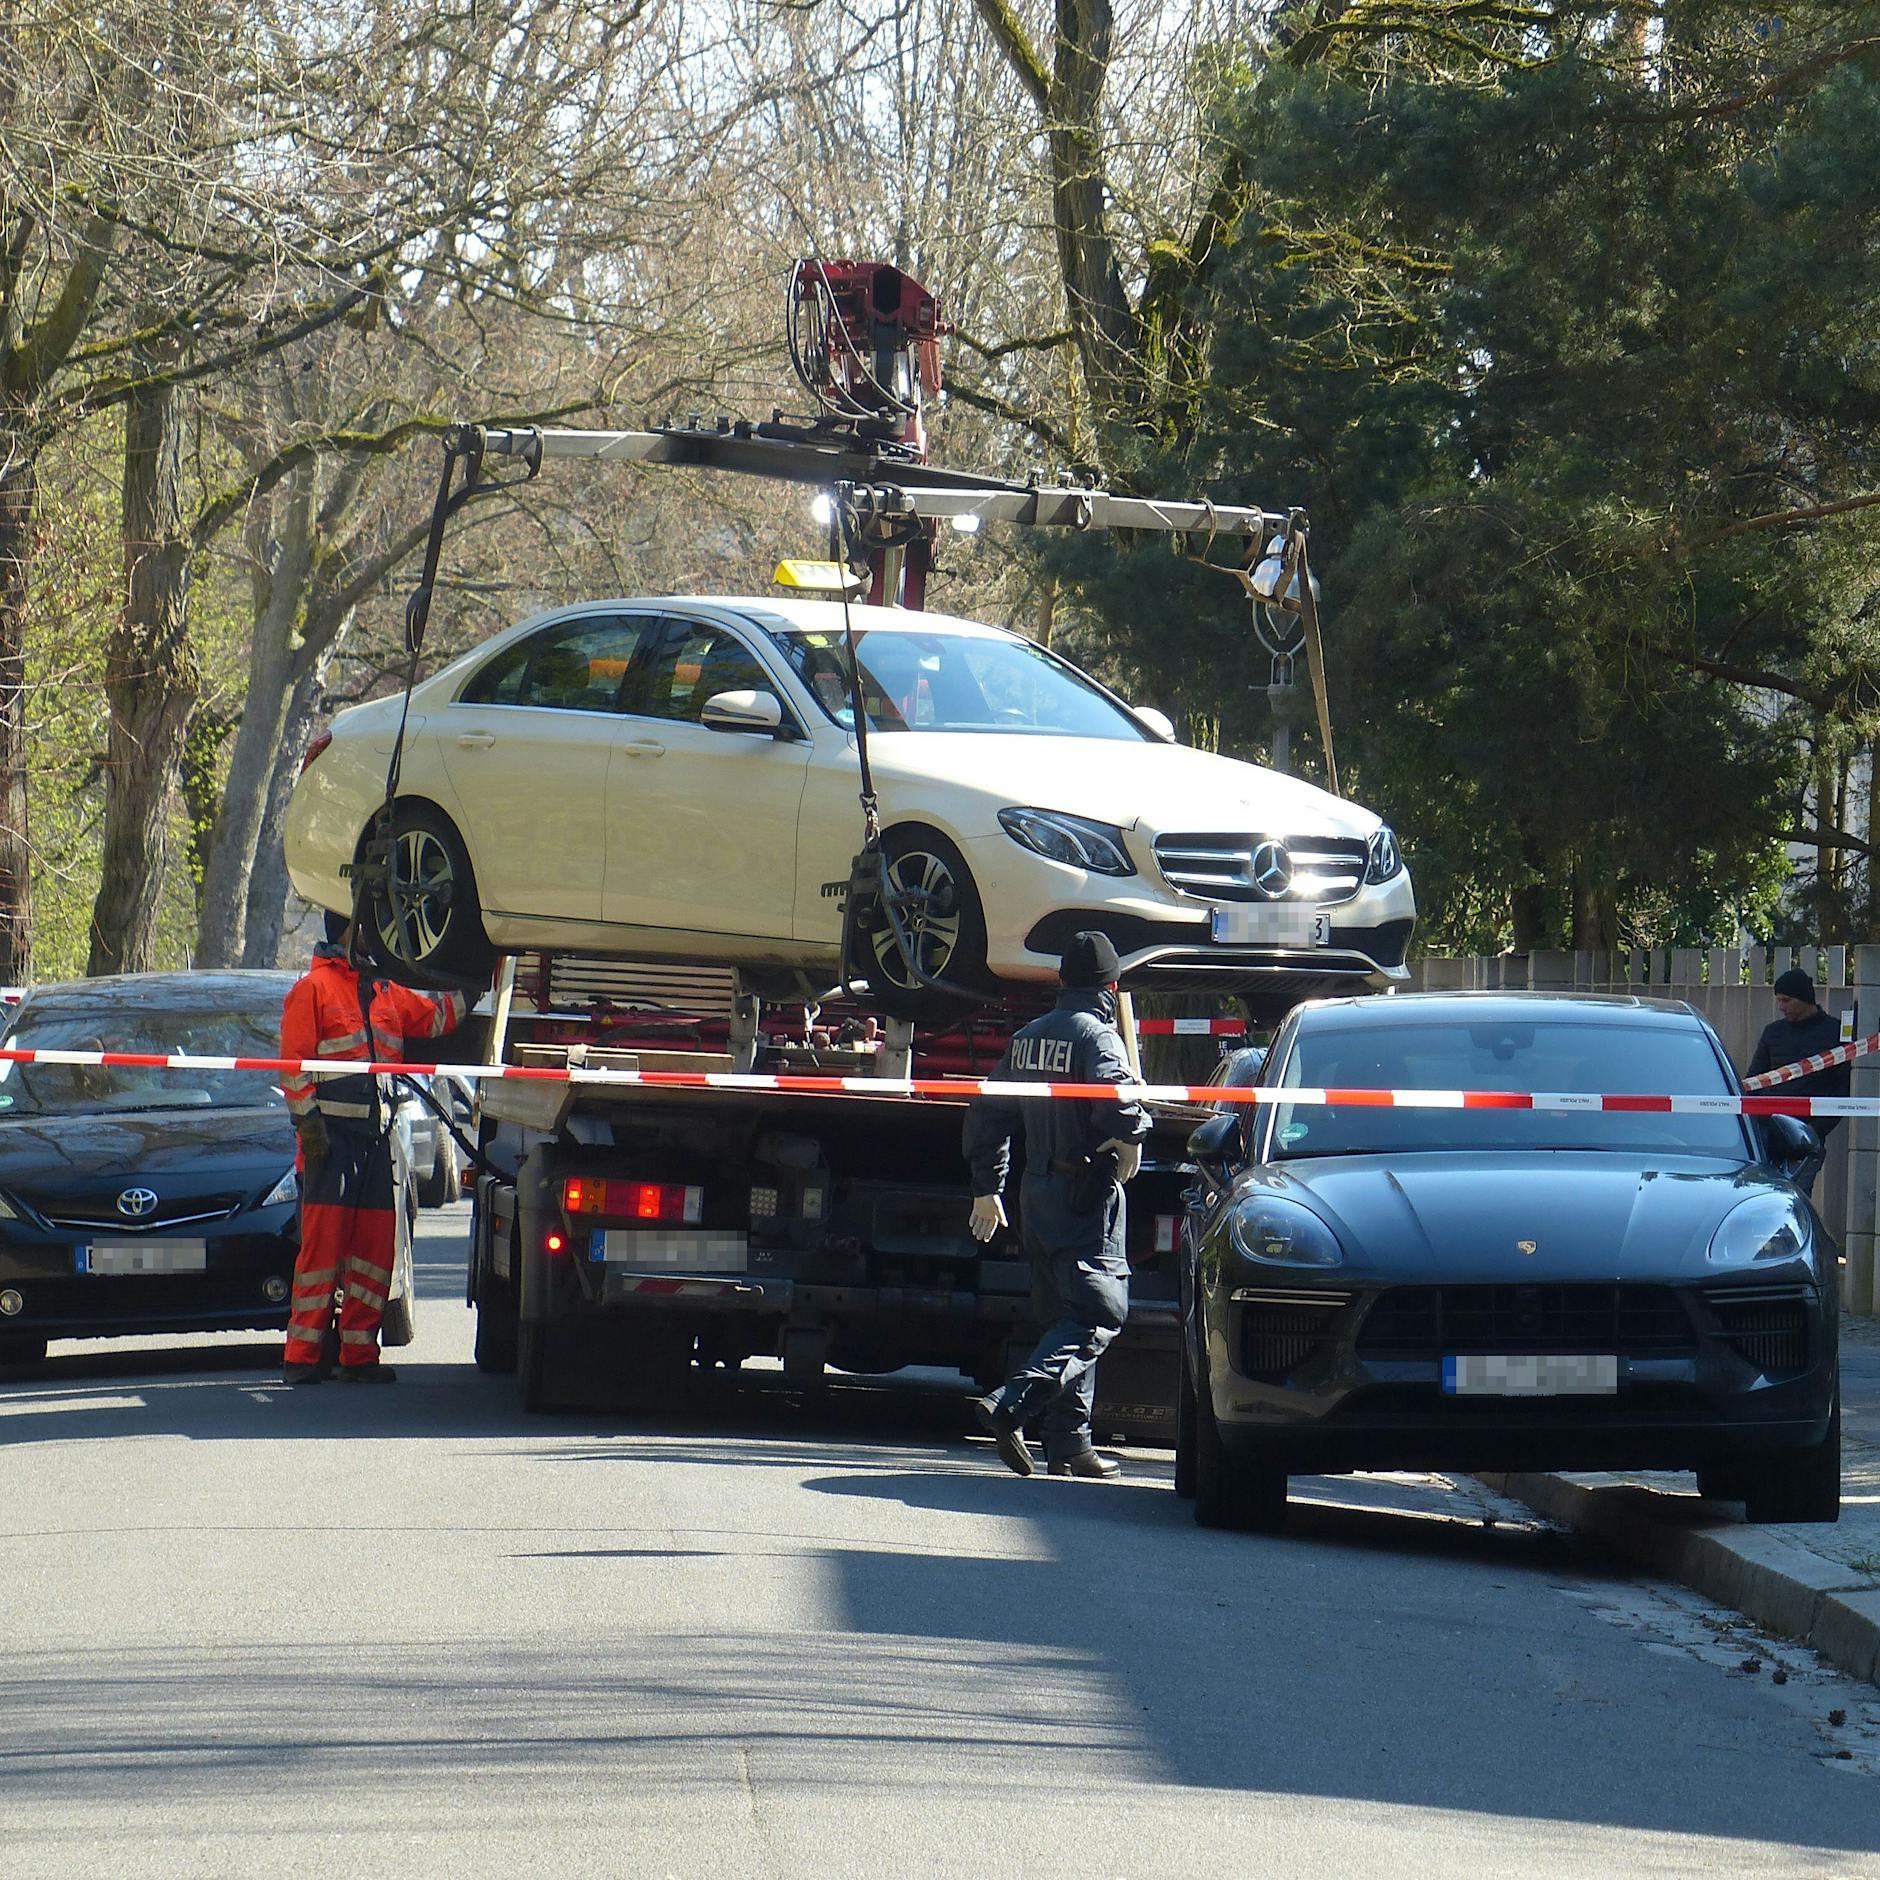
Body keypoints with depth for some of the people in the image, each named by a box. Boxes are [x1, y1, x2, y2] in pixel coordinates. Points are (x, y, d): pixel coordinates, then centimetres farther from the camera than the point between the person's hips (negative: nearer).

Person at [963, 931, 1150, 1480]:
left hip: (1037, 1190, 8)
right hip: (1087, 1192, -8)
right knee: (1098, 1313, -10)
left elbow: (987, 1114, 18)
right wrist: (1130, 1140, -8)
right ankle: (1011, 1405, -26)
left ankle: (1069, 1442, 9)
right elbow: (1115, 1099, -28)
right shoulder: (1097, 1036, -10)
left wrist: (987, 1187, 24)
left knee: (1064, 1315, 13)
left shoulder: (1026, 1038, 14)